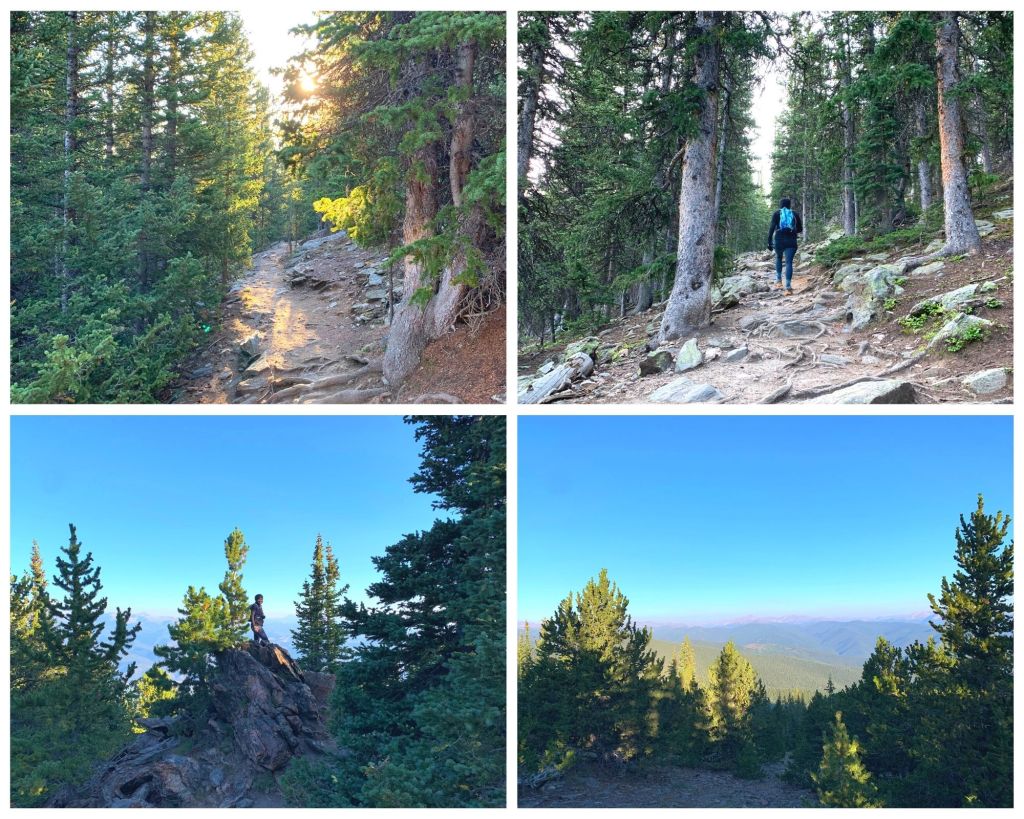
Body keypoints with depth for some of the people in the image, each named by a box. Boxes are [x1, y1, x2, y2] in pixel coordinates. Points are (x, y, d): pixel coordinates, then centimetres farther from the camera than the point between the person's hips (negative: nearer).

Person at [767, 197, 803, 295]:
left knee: (778, 258, 27)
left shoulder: (776, 213, 4)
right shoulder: (795, 214, 9)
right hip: (791, 241, 0)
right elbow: (800, 229, 12)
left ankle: (779, 279, 21)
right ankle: (788, 286, -18)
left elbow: (772, 227, -6)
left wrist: (769, 241, -5)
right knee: (789, 262, -5)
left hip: (779, 240, 0)